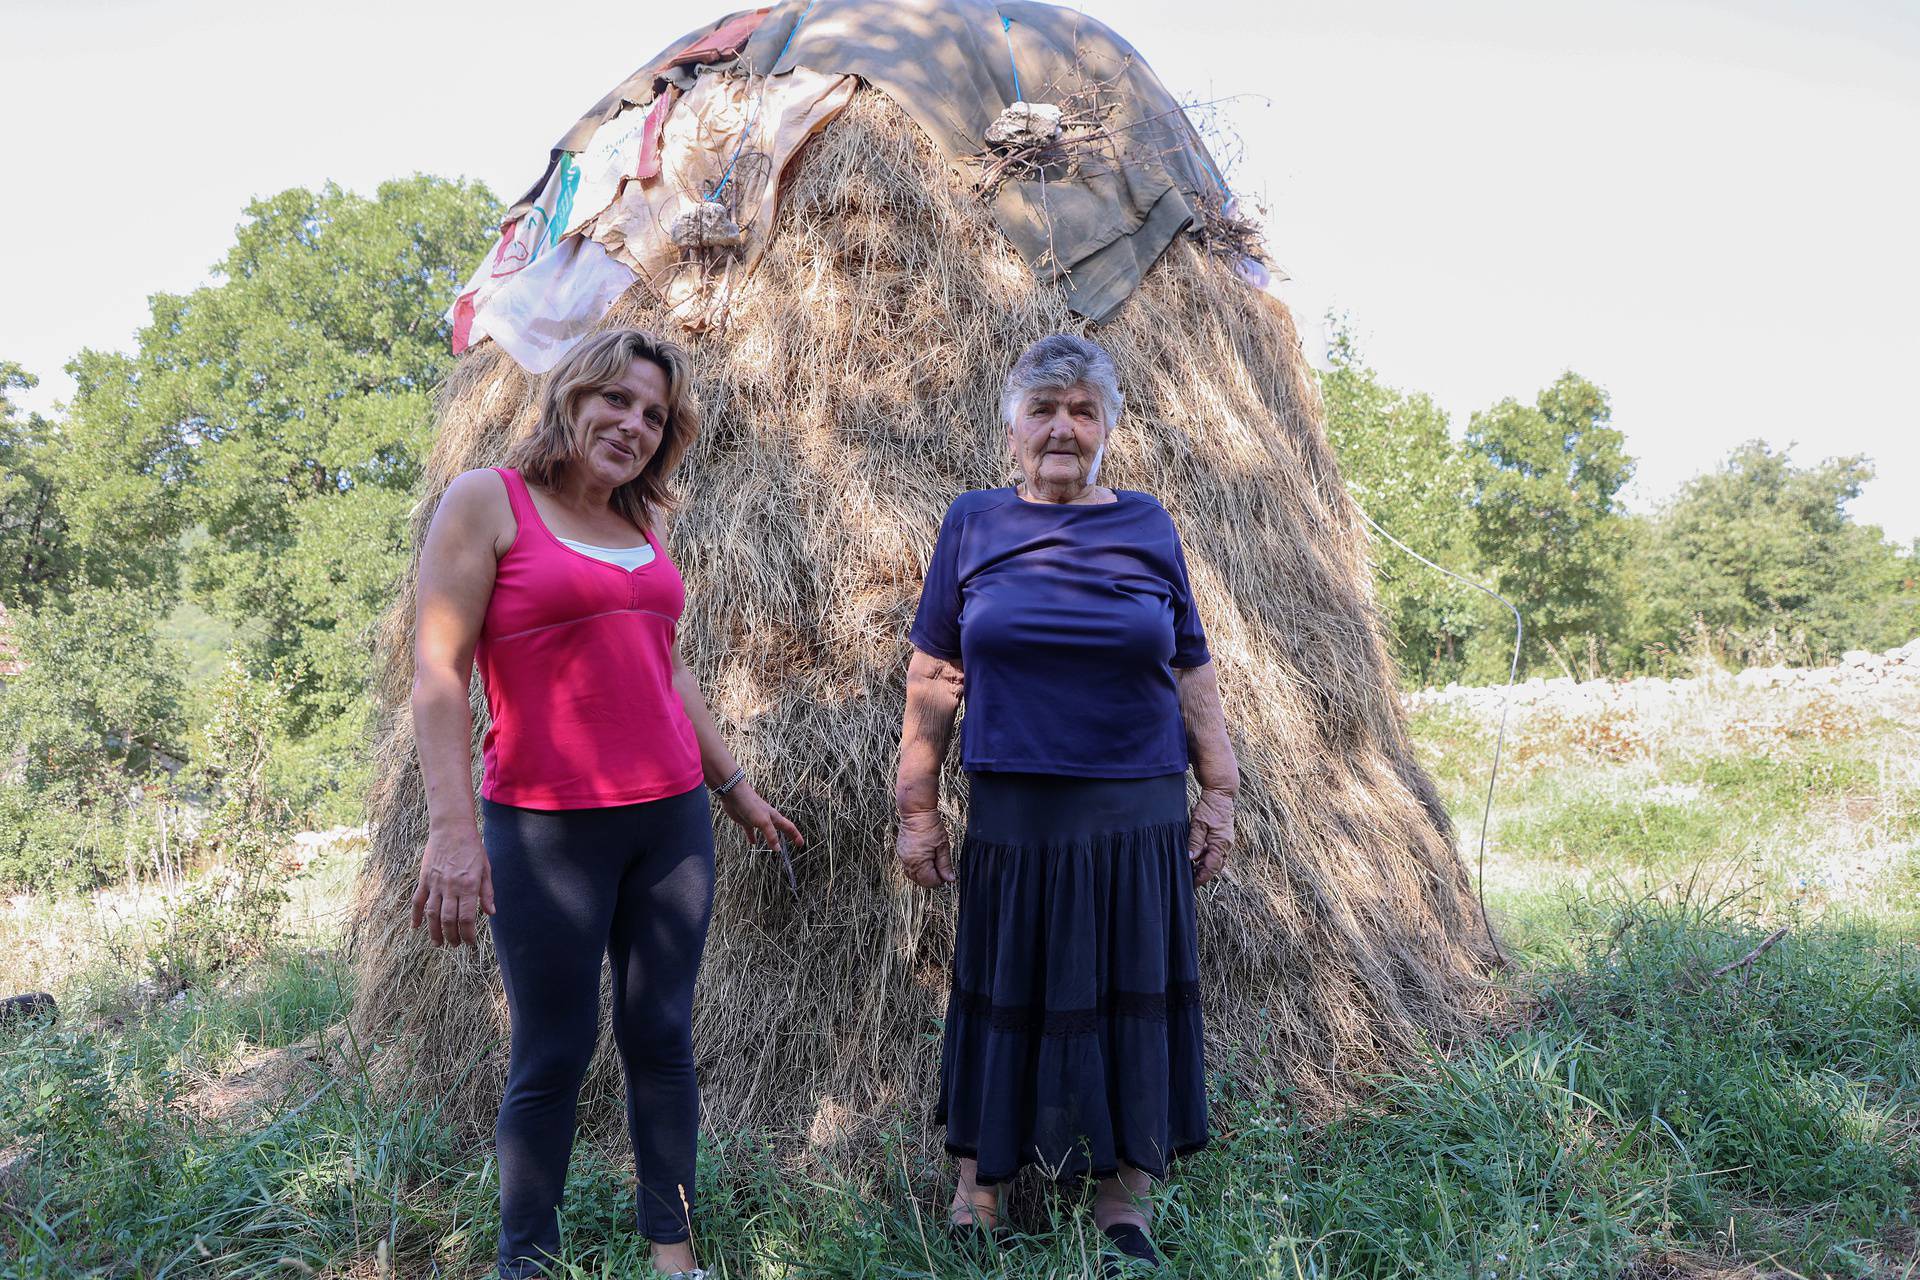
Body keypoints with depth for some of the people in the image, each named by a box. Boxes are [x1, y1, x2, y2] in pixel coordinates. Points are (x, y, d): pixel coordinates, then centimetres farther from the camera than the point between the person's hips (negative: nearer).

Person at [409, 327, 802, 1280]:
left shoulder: (643, 525, 12)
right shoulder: (487, 501, -4)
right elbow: (437, 673, -10)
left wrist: (735, 788, 23)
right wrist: (451, 829, -18)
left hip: (671, 819, 5)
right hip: (546, 827, -5)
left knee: (662, 1039, 10)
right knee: (553, 1057, 3)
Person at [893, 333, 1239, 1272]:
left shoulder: (1147, 525, 4)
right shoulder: (974, 523, 3)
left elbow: (1192, 673, 8)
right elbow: (932, 676, 3)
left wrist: (1219, 795, 5)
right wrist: (917, 808, 1)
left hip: (1137, 818, 1)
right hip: (1012, 815, -1)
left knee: (1131, 1001, 9)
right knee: (1005, 1000, 10)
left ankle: (1122, 1204, 26)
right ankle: (978, 1186, 28)